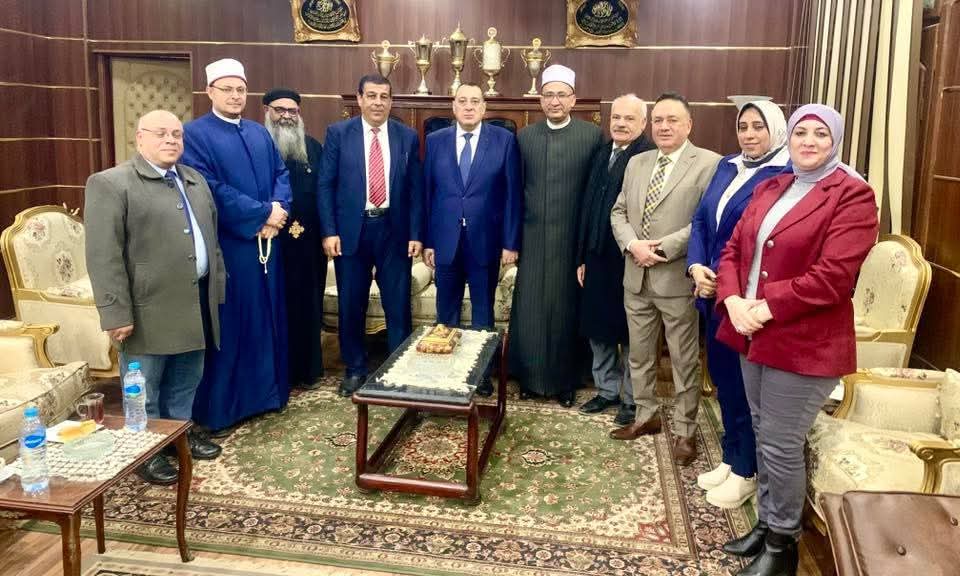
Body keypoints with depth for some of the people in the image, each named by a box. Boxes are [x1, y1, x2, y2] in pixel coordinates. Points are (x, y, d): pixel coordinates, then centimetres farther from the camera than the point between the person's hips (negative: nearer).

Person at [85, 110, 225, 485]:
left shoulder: (195, 180, 14)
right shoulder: (110, 184, -8)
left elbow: (211, 237, 18)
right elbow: (104, 256, -13)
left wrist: (217, 288, 13)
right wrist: (117, 313, -17)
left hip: (197, 303, 6)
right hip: (149, 309, -6)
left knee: (185, 382, 18)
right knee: (143, 389, 7)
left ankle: (181, 432, 35)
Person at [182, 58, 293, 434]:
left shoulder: (260, 133, 15)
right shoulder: (194, 134, -7)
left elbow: (281, 174, 10)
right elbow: (210, 189, -17)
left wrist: (278, 210, -10)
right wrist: (263, 213, -15)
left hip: (265, 243, 6)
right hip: (226, 245, -6)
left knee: (267, 318, 13)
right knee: (228, 325, 1)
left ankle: (267, 391, 27)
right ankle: (220, 408, 14)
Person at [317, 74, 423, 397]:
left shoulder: (407, 137, 5)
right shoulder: (338, 133, 1)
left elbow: (416, 189, 5)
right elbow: (325, 185, 0)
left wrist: (415, 234, -1)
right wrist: (329, 231, -8)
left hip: (393, 230, 1)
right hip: (351, 229, 0)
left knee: (398, 306, 6)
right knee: (351, 307, 9)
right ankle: (355, 369, 25)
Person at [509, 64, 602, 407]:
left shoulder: (592, 135, -3)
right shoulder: (524, 136, 7)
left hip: (572, 239, -2)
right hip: (533, 238, 3)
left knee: (565, 309, 7)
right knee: (529, 310, 7)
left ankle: (564, 382, 21)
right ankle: (530, 378, 22)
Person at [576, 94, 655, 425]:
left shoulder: (650, 157, -13)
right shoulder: (601, 154, 10)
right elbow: (589, 208, 11)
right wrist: (582, 257, 10)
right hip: (598, 259, 7)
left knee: (631, 333, 8)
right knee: (598, 329, 15)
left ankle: (633, 398, 24)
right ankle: (607, 390, 31)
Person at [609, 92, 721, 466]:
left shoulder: (709, 164, -7)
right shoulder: (637, 163, 13)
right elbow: (618, 212, 10)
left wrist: (663, 250, -18)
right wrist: (632, 245, -9)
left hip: (678, 279, -6)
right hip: (636, 279, 6)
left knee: (684, 361, 6)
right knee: (639, 355, 16)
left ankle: (685, 430, 20)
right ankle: (646, 416, 33)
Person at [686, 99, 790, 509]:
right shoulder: (727, 167, 11)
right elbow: (701, 220, 9)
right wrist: (696, 267, -7)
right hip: (715, 294, 7)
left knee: (747, 381, 5)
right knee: (722, 375, 16)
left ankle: (747, 471, 21)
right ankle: (730, 458, 33)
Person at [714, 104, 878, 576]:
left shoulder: (852, 195, -9)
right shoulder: (769, 189, 13)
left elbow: (833, 276, -19)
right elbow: (734, 248, 9)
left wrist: (766, 308, -18)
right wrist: (733, 299, -9)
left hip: (804, 343, -7)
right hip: (753, 334, 7)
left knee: (781, 446, 2)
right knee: (763, 437, 17)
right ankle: (766, 524, 34)